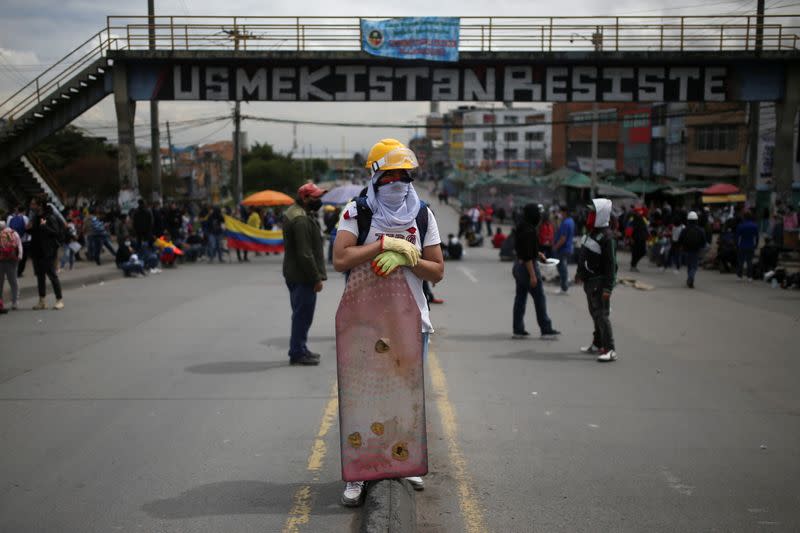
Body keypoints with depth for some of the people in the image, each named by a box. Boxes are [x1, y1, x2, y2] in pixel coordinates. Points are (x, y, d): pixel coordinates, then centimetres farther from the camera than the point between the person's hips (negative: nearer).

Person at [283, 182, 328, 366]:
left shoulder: (295, 213, 15)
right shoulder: (301, 219, -20)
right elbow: (305, 253, -24)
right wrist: (316, 278, -19)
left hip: (295, 274, 11)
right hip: (303, 276, -11)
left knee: (301, 314, 18)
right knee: (303, 314, -3)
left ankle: (299, 349, 28)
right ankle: (298, 353, 3)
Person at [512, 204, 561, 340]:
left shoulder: (521, 228, 8)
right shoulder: (529, 231, -21)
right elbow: (527, 255, -24)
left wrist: (537, 254, 17)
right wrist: (533, 275, -22)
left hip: (518, 264, 10)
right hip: (528, 266, -10)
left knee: (520, 298, 11)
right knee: (539, 298, -1)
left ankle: (518, 330, 14)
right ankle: (546, 330, 5)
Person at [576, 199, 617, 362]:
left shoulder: (607, 236, -18)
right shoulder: (592, 232, 12)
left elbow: (611, 263, -21)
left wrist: (608, 287, -24)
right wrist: (580, 274, 24)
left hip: (600, 282, -9)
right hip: (590, 281, 9)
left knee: (601, 315, -11)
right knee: (594, 313, 17)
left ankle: (610, 350, -10)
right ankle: (597, 344, 30)